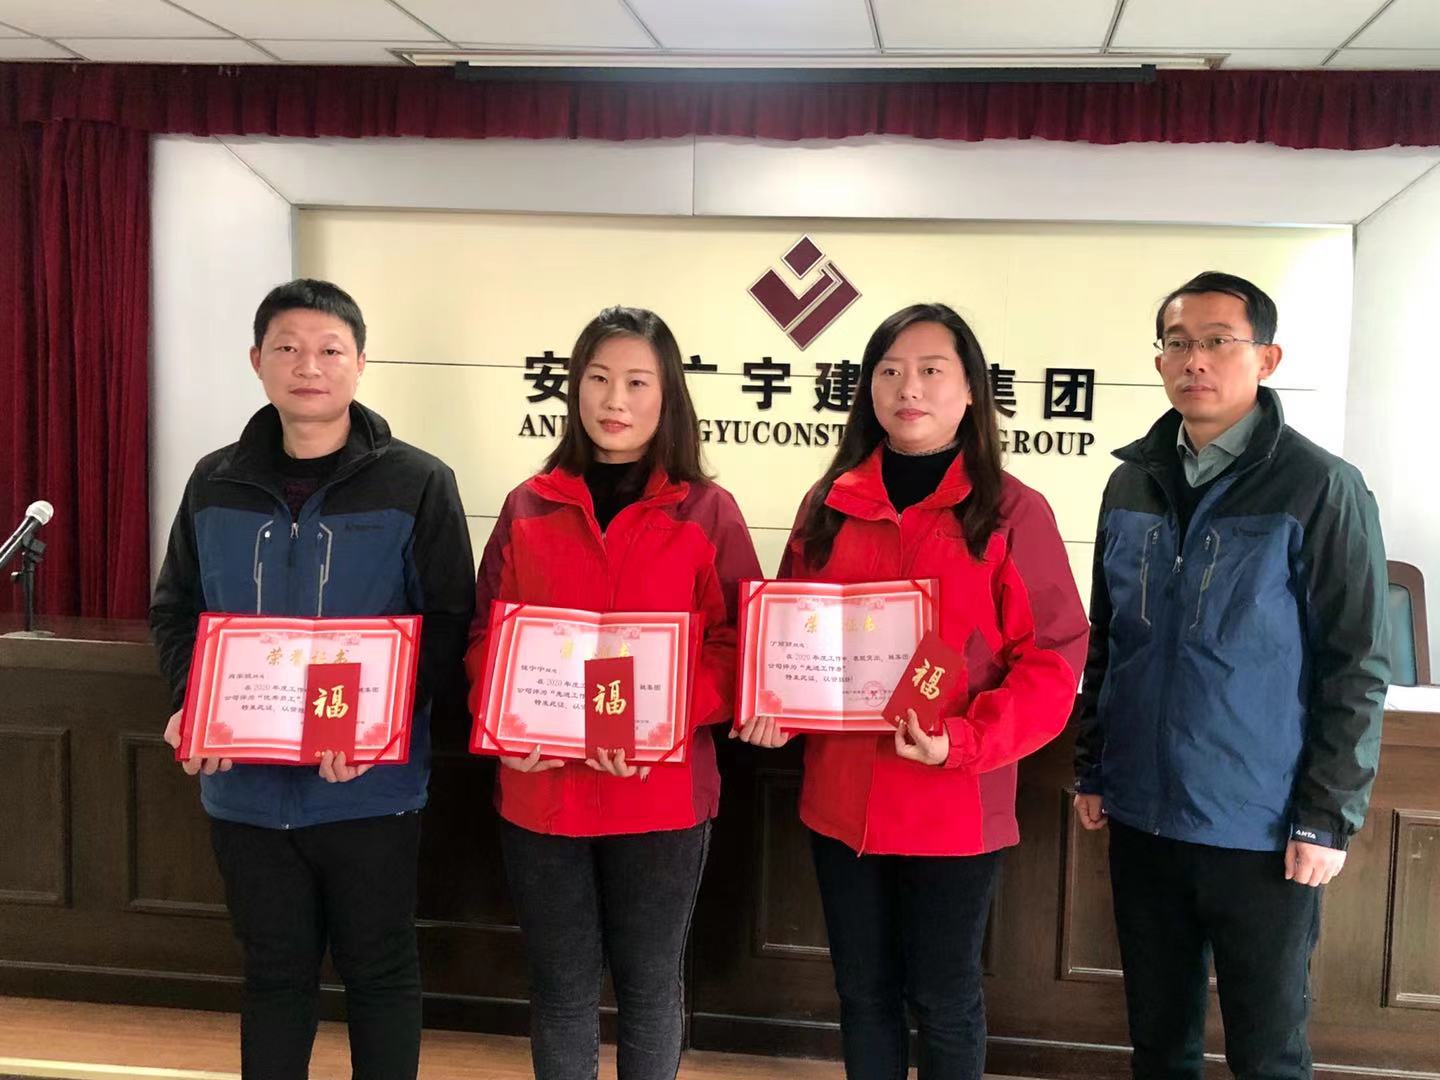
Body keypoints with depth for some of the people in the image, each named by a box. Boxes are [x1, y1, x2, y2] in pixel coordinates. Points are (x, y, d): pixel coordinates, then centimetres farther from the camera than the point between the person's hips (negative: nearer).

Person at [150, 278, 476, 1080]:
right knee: (275, 971, 18)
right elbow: (176, 611, 13)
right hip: (245, 784, 3)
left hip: (371, 785, -3)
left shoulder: (418, 484, -7)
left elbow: (451, 625, -7)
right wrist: (191, 704, -6)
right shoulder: (216, 485, 5)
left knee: (380, 972, 12)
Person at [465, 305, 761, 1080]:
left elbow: (740, 647, -5)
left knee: (650, 982, 14)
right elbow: (485, 637, 8)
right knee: (560, 984, 14)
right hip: (540, 789, 2)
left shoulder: (708, 512, -2)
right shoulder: (528, 508, 5)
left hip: (662, 793, -2)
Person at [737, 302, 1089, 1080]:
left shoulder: (1012, 512, -6)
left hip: (953, 807, -3)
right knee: (863, 994, 17)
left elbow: (1053, 659, -9)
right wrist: (767, 705, -6)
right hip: (841, 797, 4)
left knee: (943, 1000, 12)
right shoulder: (828, 505, 5)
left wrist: (966, 742, -22)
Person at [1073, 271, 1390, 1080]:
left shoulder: (1320, 489, -9)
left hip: (1262, 830, -4)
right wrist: (1093, 769, 12)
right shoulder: (1133, 482, 6)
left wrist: (1329, 817, -12)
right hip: (1142, 816, 5)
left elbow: (1355, 669, -9)